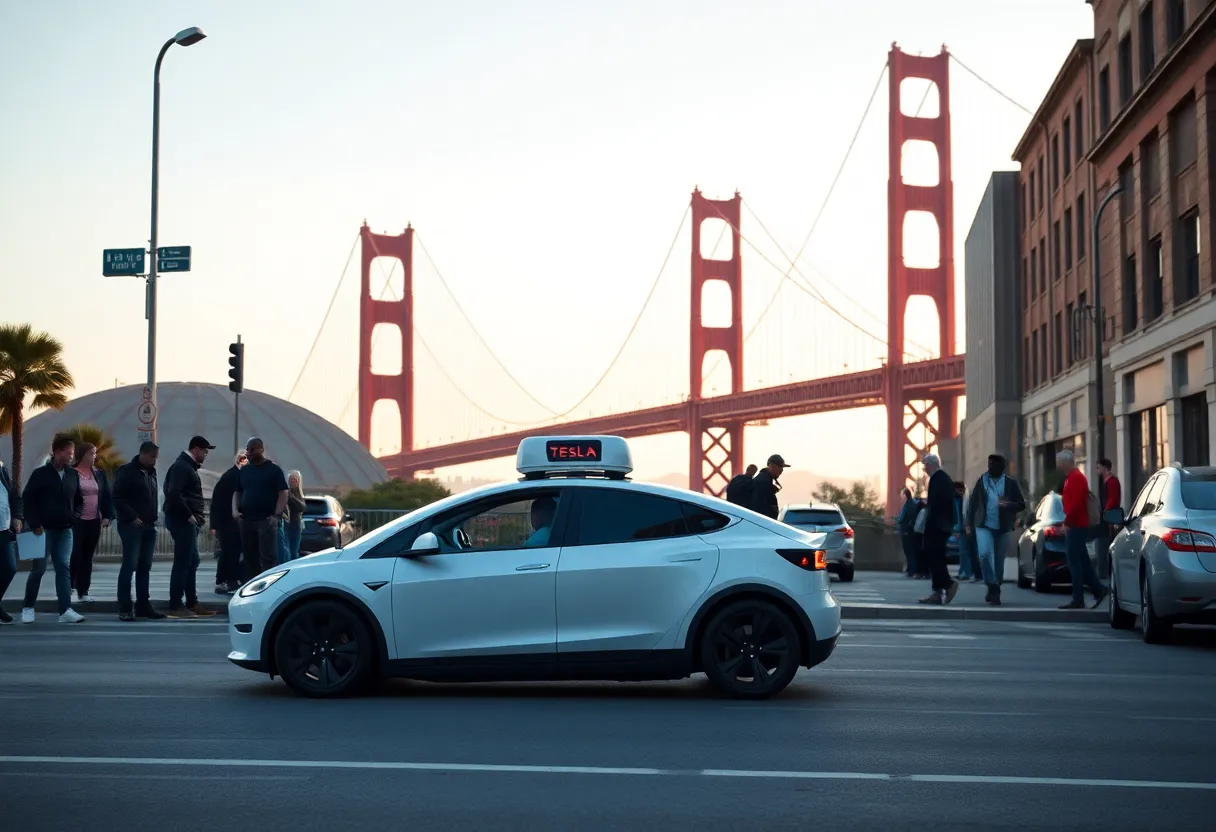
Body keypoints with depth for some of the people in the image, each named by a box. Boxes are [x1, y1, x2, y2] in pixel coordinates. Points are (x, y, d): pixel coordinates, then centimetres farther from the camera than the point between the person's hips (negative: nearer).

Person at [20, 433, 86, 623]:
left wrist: (74, 517, -1)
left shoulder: (73, 475, 8)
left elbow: (79, 500, 16)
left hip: (65, 529, 4)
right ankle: (28, 608, 15)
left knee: (64, 568, -3)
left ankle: (66, 610, -7)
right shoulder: (40, 474, -6)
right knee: (38, 568, 0)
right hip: (44, 529, -4)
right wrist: (35, 524, -12)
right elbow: (27, 499, -6)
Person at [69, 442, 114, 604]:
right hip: (76, 521, -5)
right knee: (75, 555, -6)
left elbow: (107, 496, 10)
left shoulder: (99, 474, 11)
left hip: (94, 522, 5)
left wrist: (107, 516, 0)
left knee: (87, 557, 7)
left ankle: (83, 591, 11)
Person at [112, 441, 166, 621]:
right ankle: (124, 608, -6)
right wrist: (132, 517, -18)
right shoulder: (127, 472, -8)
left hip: (148, 526, 8)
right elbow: (118, 497, -14)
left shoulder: (151, 473, 15)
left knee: (145, 566, 9)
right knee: (130, 565, -8)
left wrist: (153, 518, 11)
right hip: (131, 526, -7)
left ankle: (143, 606, 13)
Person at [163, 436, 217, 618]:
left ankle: (192, 603, 19)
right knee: (182, 562, -9)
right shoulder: (181, 466, -13)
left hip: (187, 521, 10)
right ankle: (175, 606, -7)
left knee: (192, 562, 13)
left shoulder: (188, 466, 19)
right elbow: (174, 493, -23)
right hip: (182, 520, -10)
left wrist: (195, 515, 10)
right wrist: (188, 515, -21)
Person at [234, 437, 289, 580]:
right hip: (246, 520, 5)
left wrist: (276, 515, -14)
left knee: (267, 558, -9)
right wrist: (235, 510, 1)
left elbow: (283, 493, -3)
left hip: (266, 520, -5)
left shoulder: (274, 470, 1)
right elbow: (237, 493, 19)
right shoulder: (244, 471, 16)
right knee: (249, 558, 7)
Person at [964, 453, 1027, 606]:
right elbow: (973, 502, 7)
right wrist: (969, 523, 3)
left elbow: (1022, 504, 3)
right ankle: (993, 587, -11)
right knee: (984, 554, -19)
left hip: (1003, 527, 0)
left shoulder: (1011, 483, 2)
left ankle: (995, 590, 19)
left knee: (999, 560, 6)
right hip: (984, 525, 0)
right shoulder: (982, 481, 5)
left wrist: (1009, 505, -18)